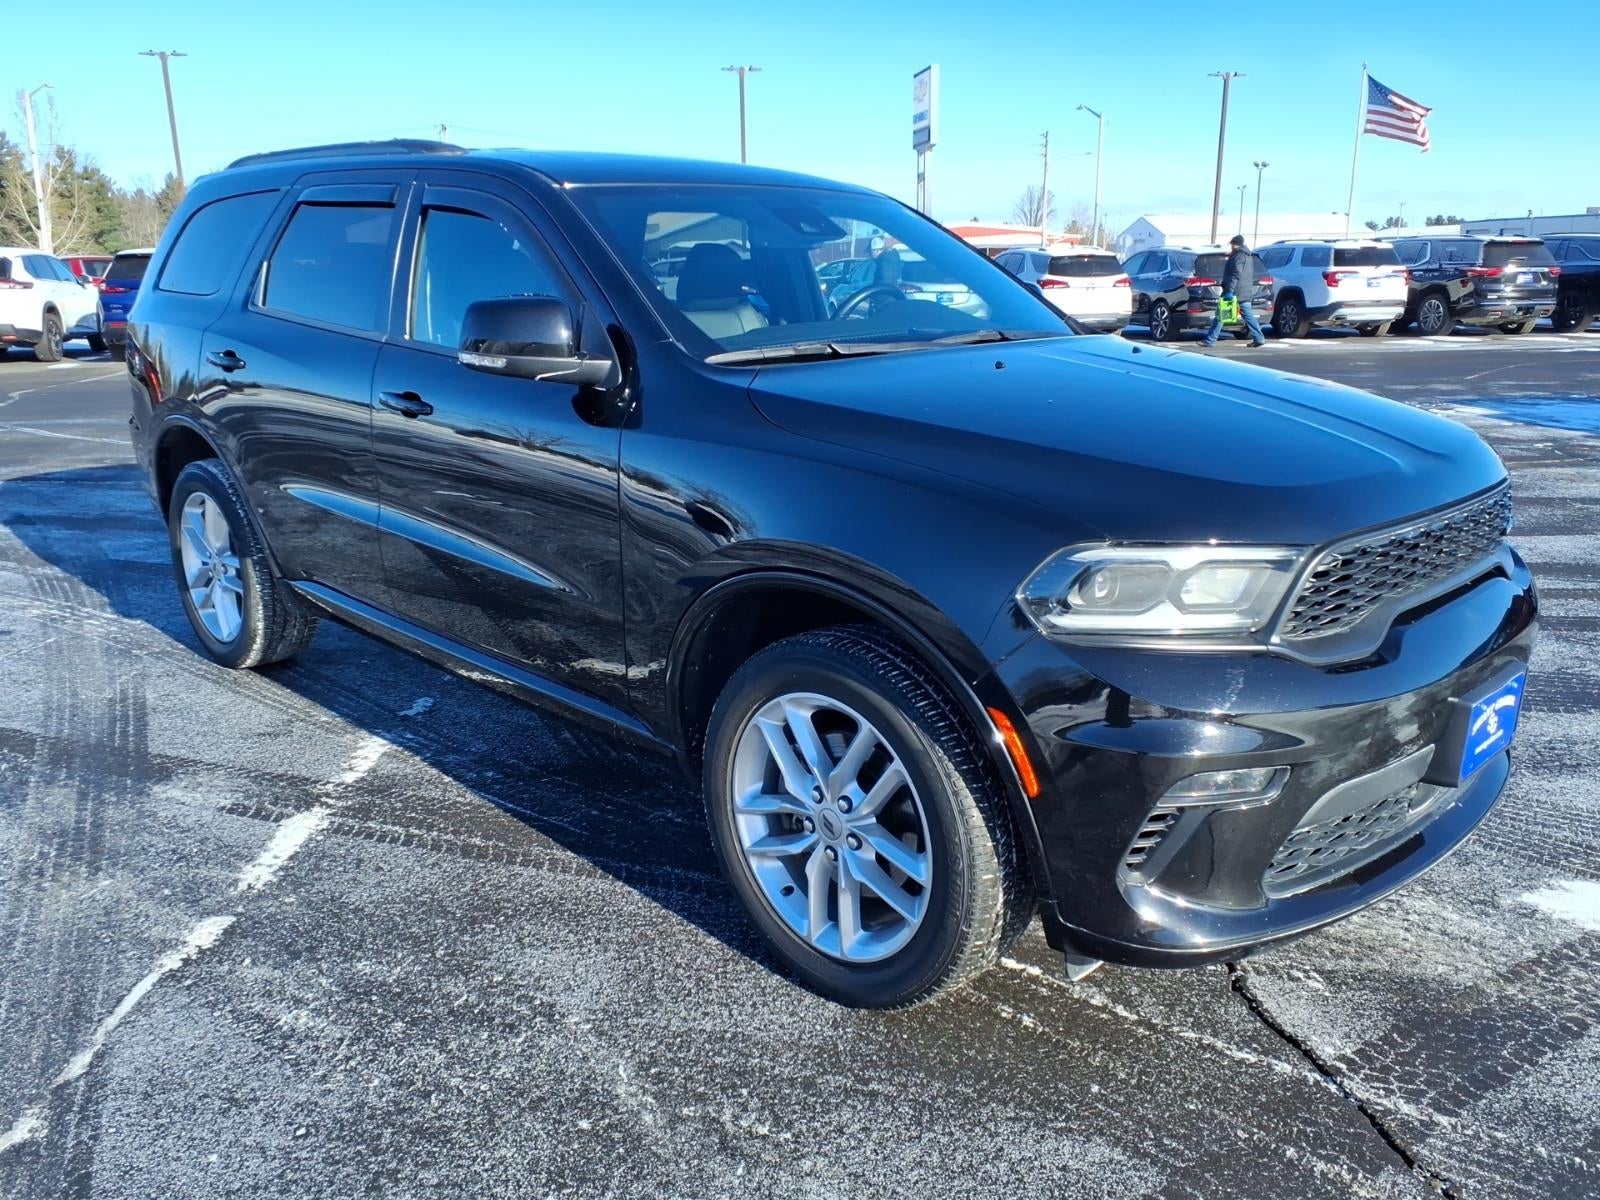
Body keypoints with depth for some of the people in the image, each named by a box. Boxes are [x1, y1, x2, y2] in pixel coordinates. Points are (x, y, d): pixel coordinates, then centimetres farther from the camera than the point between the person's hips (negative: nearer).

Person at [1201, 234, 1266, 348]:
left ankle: (1210, 340, -2)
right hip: (1245, 293, 9)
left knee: (1220, 315, -3)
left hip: (1234, 292, -9)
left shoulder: (1238, 256, -10)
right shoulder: (1249, 256, 20)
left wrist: (1229, 290, -26)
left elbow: (1236, 274, -21)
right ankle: (1259, 338, 3)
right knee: (1248, 315, 8)